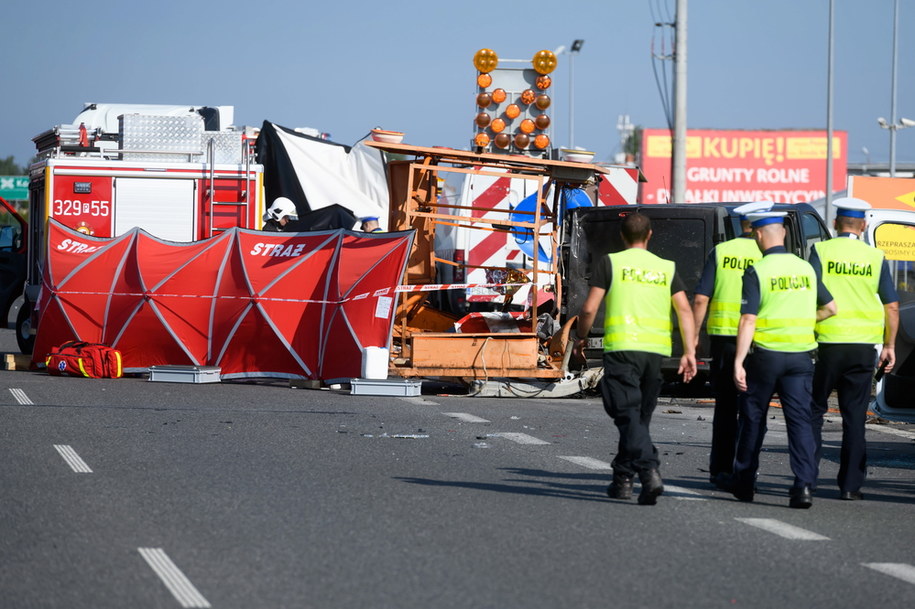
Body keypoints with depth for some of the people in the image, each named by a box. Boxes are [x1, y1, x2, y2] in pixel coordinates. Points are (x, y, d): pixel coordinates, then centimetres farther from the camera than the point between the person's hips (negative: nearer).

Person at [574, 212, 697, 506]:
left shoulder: (610, 262, 3)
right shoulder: (667, 268, 12)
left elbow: (589, 308, -1)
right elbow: (685, 310, 3)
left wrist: (581, 337, 15)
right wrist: (689, 352, 3)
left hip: (622, 347, -4)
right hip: (656, 349, 4)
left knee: (629, 415, -7)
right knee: (641, 415, 15)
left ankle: (649, 470, -26)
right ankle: (623, 477, 22)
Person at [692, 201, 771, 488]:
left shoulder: (721, 252, 3)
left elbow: (701, 298, 0)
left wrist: (694, 335, 6)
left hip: (722, 336, 2)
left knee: (725, 406, 11)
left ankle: (720, 469, 11)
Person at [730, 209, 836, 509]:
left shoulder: (756, 272, -10)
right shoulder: (806, 268, 6)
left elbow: (748, 320, -15)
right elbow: (830, 307, 15)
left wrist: (738, 362, -16)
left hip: (765, 354, -3)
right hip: (800, 356, 3)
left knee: (752, 417, 12)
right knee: (801, 419, 0)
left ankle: (744, 482, 24)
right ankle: (804, 484, -15)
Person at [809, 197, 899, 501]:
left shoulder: (821, 251, -3)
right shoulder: (876, 257, 4)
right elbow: (892, 306, 5)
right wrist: (889, 345, 15)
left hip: (828, 343, -2)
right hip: (863, 347, 2)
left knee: (814, 410, 11)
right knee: (855, 417, 7)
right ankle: (850, 485, 5)